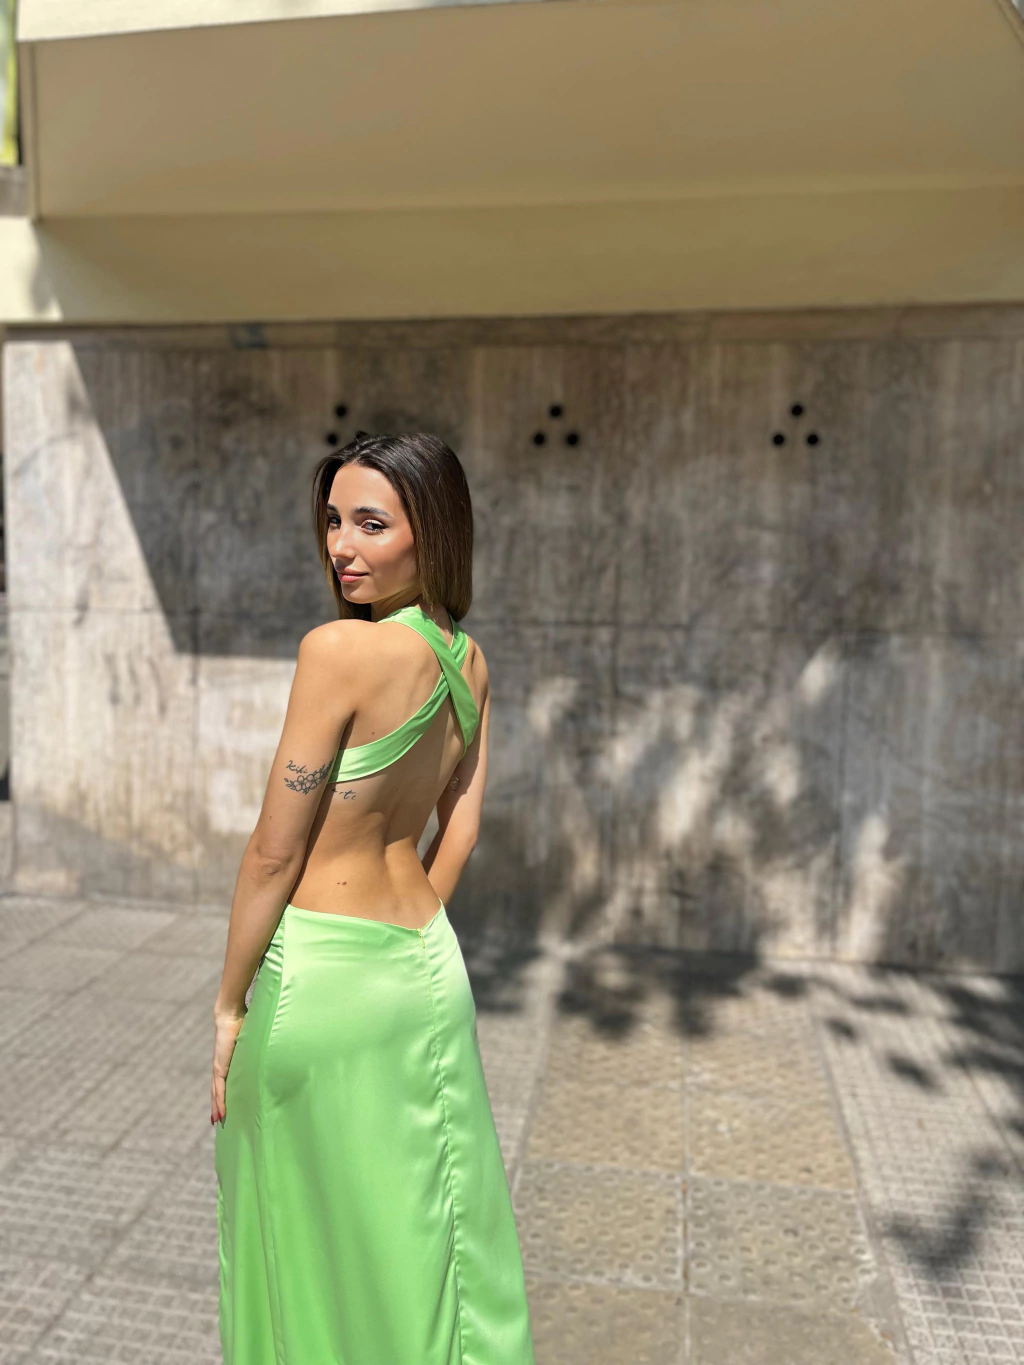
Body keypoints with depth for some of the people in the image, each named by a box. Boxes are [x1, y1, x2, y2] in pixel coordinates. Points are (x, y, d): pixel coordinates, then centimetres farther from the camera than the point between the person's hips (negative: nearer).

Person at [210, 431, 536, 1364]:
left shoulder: (339, 649, -20)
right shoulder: (469, 660, 2)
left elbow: (275, 851, -16)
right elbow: (458, 832, 6)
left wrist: (230, 1005, -5)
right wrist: (403, 938, 14)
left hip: (322, 979, -6)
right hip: (431, 970, 7)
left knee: (312, 1239, 17)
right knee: (425, 1232, 23)